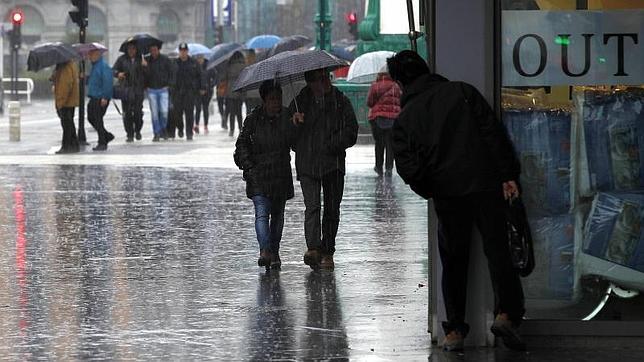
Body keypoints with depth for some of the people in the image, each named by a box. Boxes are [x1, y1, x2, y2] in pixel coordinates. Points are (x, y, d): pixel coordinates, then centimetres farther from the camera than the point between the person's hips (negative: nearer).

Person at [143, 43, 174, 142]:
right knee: (154, 113, 0)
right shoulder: (147, 60, 4)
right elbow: (146, 74, -2)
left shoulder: (165, 60, 0)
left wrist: (169, 84, -4)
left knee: (164, 111, -10)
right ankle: (157, 133, 6)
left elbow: (171, 72, 5)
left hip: (163, 89, -1)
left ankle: (163, 129, 11)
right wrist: (145, 66, -20)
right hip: (151, 90, 1)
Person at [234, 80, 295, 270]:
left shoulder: (287, 117, 2)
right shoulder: (253, 119, -2)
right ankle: (265, 250, -28)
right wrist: (248, 165, -4)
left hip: (281, 175, 2)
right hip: (258, 174, -2)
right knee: (262, 213, -16)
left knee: (277, 214, 10)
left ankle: (274, 252, 20)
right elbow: (242, 143, 5)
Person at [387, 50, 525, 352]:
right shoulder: (462, 92, 2)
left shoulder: (406, 117, 2)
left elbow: (408, 168, -3)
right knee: (498, 251, 1)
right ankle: (506, 313, -19)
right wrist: (509, 175, -2)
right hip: (486, 186, -1)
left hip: (448, 196, 1)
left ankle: (455, 331, 10)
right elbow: (494, 132, -4)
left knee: (454, 262, 11)